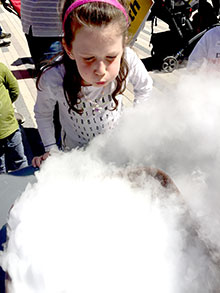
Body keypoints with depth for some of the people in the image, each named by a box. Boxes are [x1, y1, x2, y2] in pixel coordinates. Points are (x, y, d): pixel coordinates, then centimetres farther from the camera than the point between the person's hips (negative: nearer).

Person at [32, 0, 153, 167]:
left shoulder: (128, 60, -30)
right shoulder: (52, 81, -33)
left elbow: (145, 87, -5)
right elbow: (42, 113, -8)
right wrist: (51, 149, -8)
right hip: (75, 151, -1)